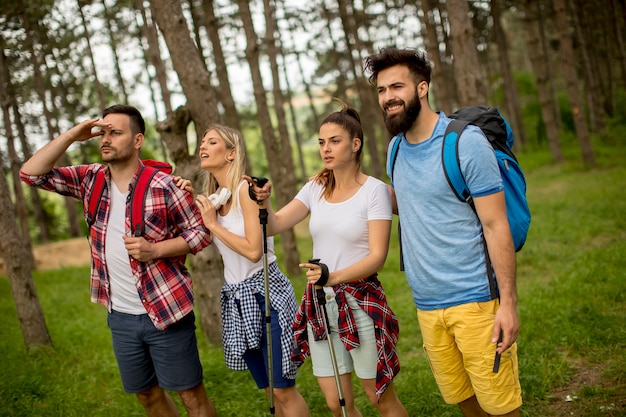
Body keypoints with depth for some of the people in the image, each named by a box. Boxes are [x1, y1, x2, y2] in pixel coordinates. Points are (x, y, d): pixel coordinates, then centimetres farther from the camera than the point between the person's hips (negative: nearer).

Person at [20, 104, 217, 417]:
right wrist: (72, 136, -9)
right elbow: (31, 173, 0)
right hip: (120, 316, 5)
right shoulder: (91, 179, 3)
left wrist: (155, 250, -21)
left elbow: (200, 232, -7)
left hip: (165, 311, -5)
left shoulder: (164, 185, -12)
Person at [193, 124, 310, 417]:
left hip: (264, 293, -8)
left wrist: (213, 224, -14)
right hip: (235, 299, 8)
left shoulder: (246, 188, -14)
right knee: (269, 389, 14)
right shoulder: (213, 197, 9)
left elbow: (253, 250, -22)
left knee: (283, 390, -4)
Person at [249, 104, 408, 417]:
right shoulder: (316, 187, 7)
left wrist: (333, 276, -31)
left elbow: (377, 256, -16)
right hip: (319, 304, 5)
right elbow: (275, 225, 1)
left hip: (360, 302, -5)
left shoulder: (374, 189, -9)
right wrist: (263, 203, -20)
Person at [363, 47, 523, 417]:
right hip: (427, 305, 6)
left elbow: (496, 226, -12)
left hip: (475, 301, -6)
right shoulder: (397, 148, 9)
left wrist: (508, 302, -16)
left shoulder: (466, 142, -11)